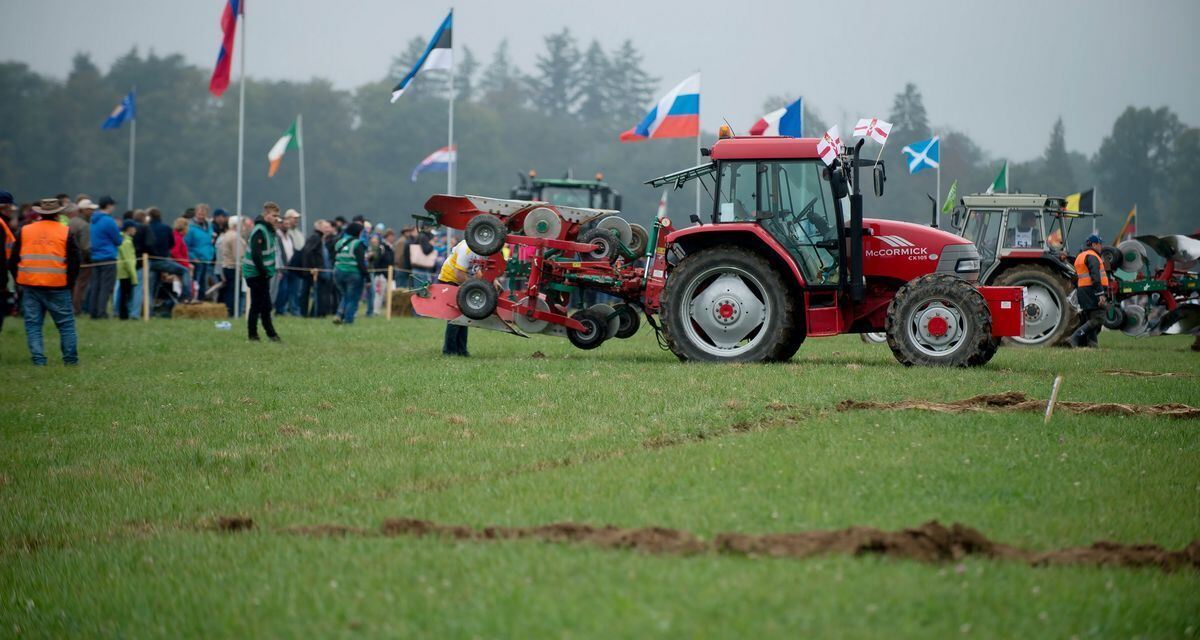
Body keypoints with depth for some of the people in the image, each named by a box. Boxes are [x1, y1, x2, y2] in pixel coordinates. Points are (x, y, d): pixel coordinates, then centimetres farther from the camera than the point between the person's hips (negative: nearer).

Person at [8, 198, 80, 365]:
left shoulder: (24, 231, 6)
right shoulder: (65, 232, -1)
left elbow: (13, 260, 7)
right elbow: (74, 261, -2)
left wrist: (18, 280, 15)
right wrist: (70, 281, 10)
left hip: (30, 285, 2)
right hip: (57, 287, -2)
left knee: (33, 324, 6)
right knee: (66, 323, 8)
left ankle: (38, 359, 0)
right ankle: (70, 358, 8)